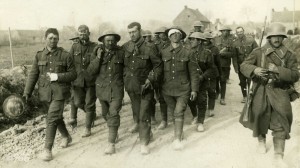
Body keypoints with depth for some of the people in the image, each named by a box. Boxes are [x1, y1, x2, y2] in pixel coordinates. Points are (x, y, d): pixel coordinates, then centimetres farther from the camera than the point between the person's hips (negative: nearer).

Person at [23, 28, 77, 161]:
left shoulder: (65, 56, -3)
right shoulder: (39, 56, 4)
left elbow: (73, 74, -1)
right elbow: (33, 75, 3)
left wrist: (58, 76, -16)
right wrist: (27, 93, -3)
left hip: (59, 92, -3)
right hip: (45, 92, 4)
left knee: (52, 119, -10)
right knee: (57, 116, 17)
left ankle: (47, 149, 0)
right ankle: (66, 137, 41)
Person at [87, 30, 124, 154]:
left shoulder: (121, 53, -2)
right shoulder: (98, 53, 1)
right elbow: (90, 71, -6)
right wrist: (98, 58, -16)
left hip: (116, 88, -3)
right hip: (102, 88, 3)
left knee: (113, 114, -10)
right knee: (105, 114, 16)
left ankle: (111, 144, -6)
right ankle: (114, 130, 43)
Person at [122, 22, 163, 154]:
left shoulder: (149, 48, -13)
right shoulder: (125, 47, -1)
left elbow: (158, 66, -7)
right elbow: (122, 64, 13)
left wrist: (151, 79, -18)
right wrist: (124, 77, 4)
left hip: (145, 86, -4)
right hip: (130, 86, 4)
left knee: (144, 115, -5)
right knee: (135, 108, 24)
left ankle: (144, 143, 6)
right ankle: (137, 124, 52)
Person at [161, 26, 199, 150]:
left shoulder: (187, 53, -2)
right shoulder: (163, 53, 1)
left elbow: (193, 73, 2)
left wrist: (194, 89, 0)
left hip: (183, 89, -2)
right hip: (167, 90, 2)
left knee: (179, 113, -10)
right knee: (173, 113, 13)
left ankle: (177, 139, -4)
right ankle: (178, 133, 32)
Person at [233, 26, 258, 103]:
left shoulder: (251, 40, -5)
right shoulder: (235, 43, -2)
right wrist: (236, 67, -5)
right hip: (240, 65, 2)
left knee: (250, 81, -4)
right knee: (242, 82, 10)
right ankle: (244, 96, 24)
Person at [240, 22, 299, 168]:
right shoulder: (258, 52, -2)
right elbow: (244, 66, -5)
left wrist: (278, 70, -22)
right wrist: (254, 69, -26)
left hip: (279, 92, 0)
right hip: (261, 91, 0)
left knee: (280, 124, -4)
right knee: (260, 119, 15)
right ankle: (261, 141, 45)